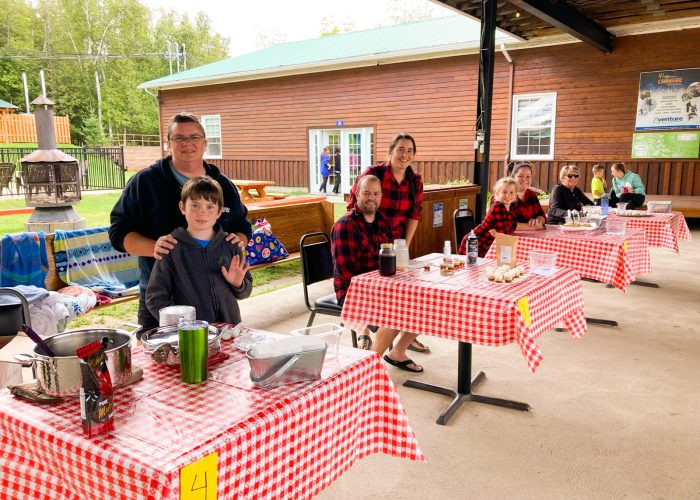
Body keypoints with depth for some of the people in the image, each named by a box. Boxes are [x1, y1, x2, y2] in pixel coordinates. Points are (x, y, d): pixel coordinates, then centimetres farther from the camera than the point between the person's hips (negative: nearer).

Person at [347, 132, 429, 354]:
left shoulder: (415, 181, -2)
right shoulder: (373, 174, -17)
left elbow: (414, 215, 4)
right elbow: (353, 206, -13)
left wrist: (405, 244, -1)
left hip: (395, 242, 5)